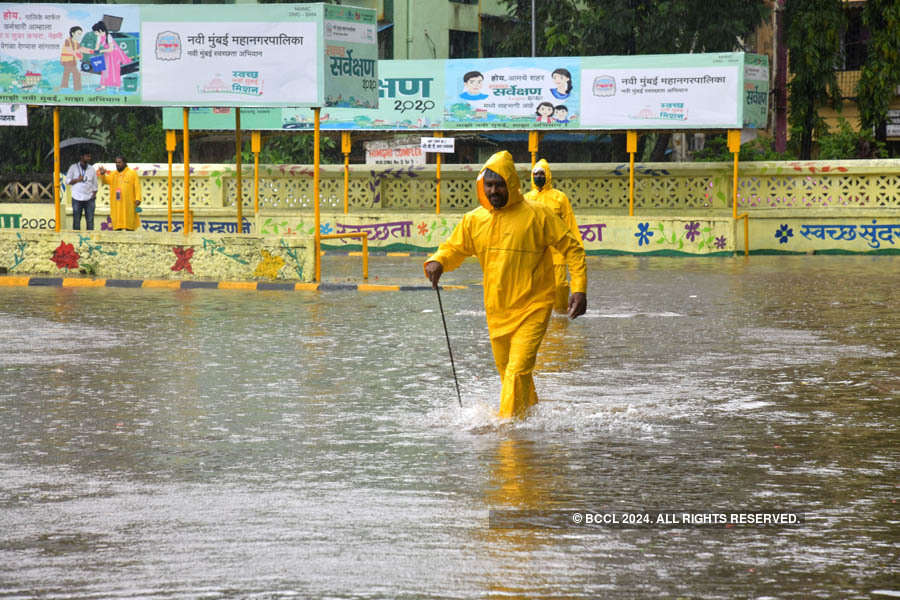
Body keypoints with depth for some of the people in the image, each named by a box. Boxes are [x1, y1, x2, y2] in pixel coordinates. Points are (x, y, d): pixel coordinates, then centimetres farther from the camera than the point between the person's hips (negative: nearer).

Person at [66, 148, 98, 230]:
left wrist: (94, 194, 0)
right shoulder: (73, 168, 5)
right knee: (76, 220, -1)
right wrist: (77, 180, -10)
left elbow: (95, 183, 14)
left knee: (90, 220, -3)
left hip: (89, 198, 2)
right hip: (77, 198, -2)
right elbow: (67, 181, 5)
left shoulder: (91, 169, 12)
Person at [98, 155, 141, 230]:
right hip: (116, 204, 4)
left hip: (128, 204, -4)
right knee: (117, 226, 0)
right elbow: (105, 180, 1)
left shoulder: (132, 173, 3)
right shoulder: (113, 174, 15)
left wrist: (138, 199, -13)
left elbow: (137, 187, -2)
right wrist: (102, 174, -20)